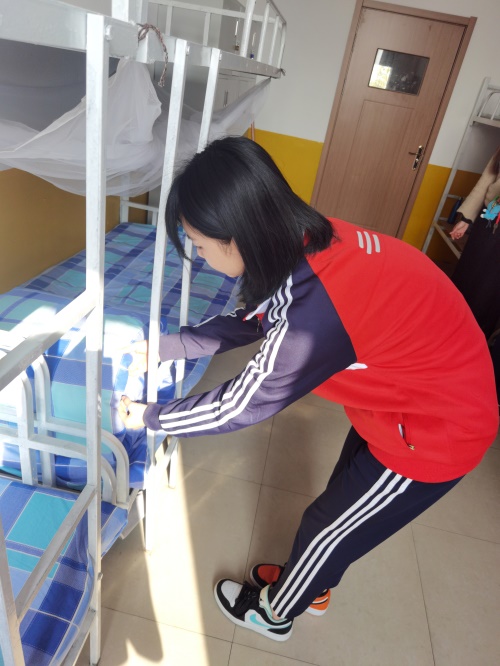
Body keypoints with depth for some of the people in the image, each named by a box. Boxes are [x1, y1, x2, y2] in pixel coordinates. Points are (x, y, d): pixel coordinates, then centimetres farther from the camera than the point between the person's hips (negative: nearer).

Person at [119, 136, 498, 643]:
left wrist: (147, 418, -6)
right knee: (342, 498, 25)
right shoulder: (308, 241, -12)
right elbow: (245, 323, 3)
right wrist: (162, 348, 6)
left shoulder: (315, 312, -38)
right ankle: (312, 584, 55)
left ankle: (274, 612, 44)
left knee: (328, 525, 13)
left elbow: (236, 408, -22)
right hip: (427, 385, 7)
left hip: (436, 429, -7)